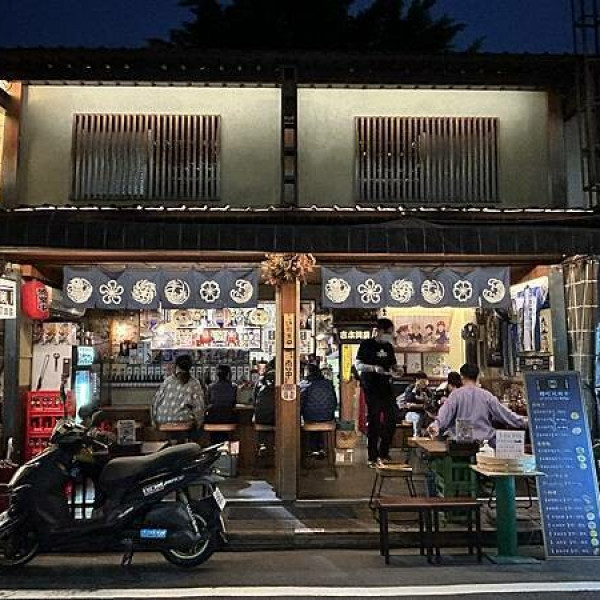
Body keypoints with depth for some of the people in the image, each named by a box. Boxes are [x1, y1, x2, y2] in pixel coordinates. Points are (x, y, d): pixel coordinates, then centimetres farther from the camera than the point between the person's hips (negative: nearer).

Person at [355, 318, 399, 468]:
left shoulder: (389, 347, 13)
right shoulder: (367, 345, -4)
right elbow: (358, 365, -8)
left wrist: (396, 370, -1)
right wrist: (374, 368, -24)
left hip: (386, 387, 6)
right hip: (371, 388, -6)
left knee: (391, 420, 3)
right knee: (374, 421, -4)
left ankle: (383, 454, 19)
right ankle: (372, 457, 4)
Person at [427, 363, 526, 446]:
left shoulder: (456, 394, -1)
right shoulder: (487, 395, 4)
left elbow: (446, 413, -14)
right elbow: (504, 413, 7)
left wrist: (436, 426, -24)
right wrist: (524, 423, 17)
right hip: (486, 440, 2)